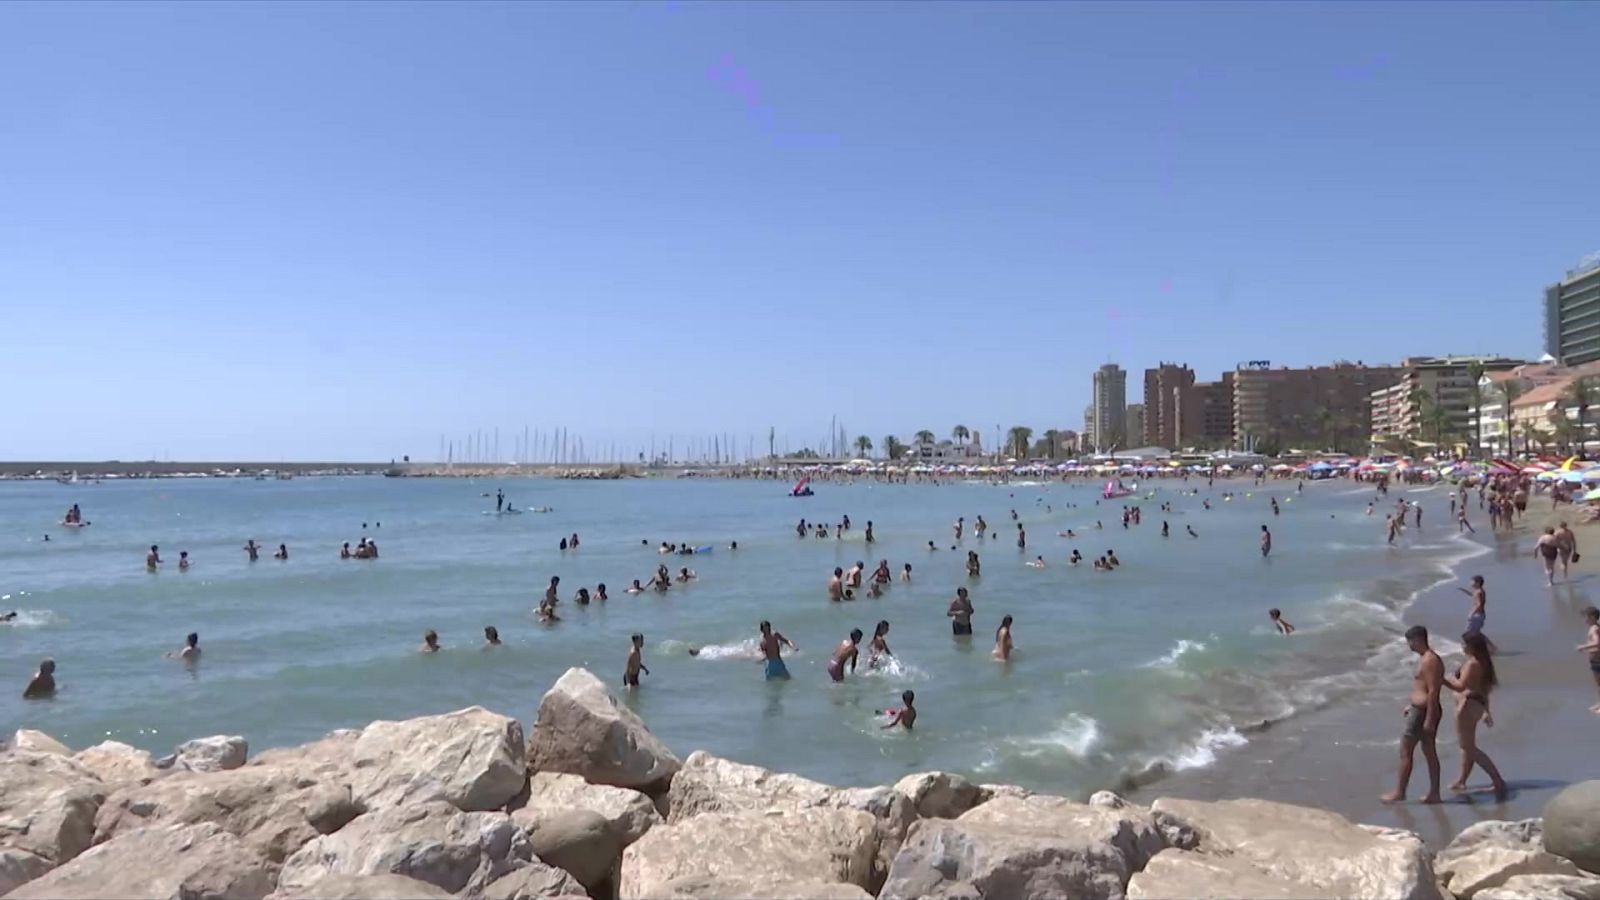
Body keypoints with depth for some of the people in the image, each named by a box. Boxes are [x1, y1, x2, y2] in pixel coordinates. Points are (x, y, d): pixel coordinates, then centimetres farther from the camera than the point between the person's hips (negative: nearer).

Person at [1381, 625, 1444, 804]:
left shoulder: (1429, 661, -19)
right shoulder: (1429, 658, 13)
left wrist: (1429, 719, -24)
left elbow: (1433, 691, -23)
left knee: (1405, 751, -1)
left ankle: (1399, 792, 6)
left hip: (1422, 711, -10)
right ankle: (1434, 793, 18)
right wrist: (1412, 704, 27)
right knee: (1429, 751, 13)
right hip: (1425, 710, 10)